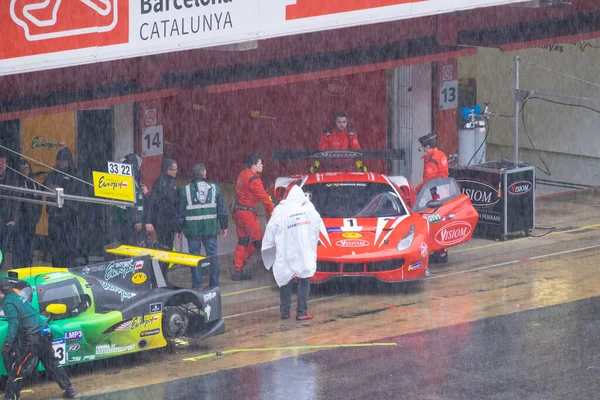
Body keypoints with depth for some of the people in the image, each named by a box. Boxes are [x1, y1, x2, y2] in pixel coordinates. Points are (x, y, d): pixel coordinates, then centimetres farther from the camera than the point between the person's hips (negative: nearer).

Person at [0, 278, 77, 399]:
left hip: (32, 338, -9)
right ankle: (69, 389, 22)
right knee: (52, 364, 19)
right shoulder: (17, 297, 19)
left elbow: (13, 322, -23)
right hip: (44, 333, 9)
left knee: (16, 369, -2)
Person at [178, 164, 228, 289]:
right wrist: (224, 226, 15)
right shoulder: (214, 188, 1)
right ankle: (214, 284, 8)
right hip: (211, 228, 1)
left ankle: (197, 285, 5)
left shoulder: (185, 190, -4)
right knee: (212, 255, 7)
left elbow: (180, 212, -1)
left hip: (192, 229, -1)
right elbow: (222, 210, 5)